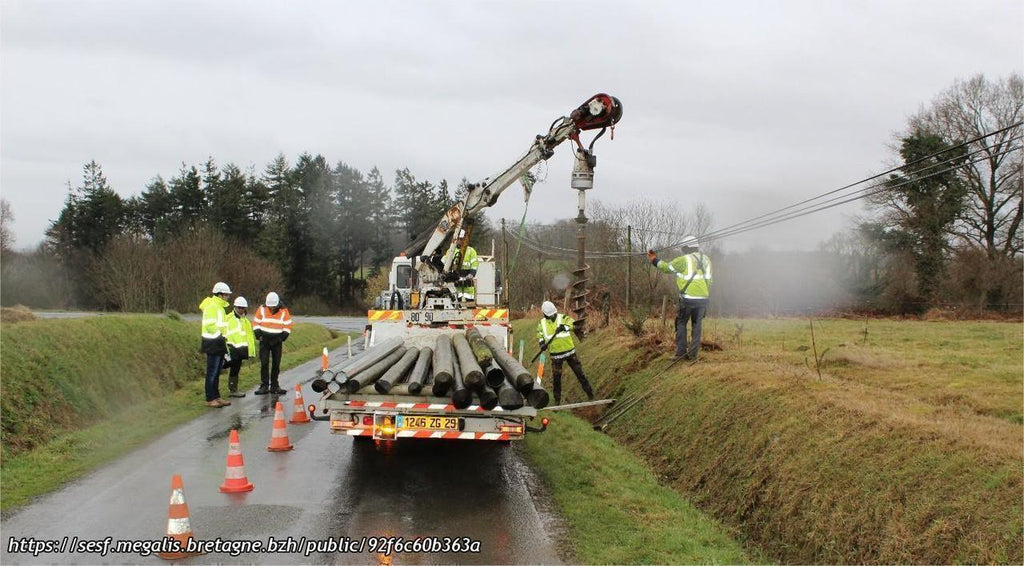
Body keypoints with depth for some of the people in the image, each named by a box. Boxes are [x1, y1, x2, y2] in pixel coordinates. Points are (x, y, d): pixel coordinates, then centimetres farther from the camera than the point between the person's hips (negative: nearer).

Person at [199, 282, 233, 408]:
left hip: (219, 343, 10)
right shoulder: (211, 306, -13)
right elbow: (210, 325, -20)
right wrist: (219, 336, -24)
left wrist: (223, 338, 18)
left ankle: (216, 397, 19)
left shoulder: (220, 307, 19)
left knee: (216, 373, 13)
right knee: (212, 373, -7)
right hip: (213, 344, -10)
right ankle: (210, 399, -5)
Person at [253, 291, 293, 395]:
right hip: (264, 340, -1)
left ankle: (274, 386, 14)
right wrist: (258, 335, -5)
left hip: (277, 341, 1)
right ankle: (264, 386, -3)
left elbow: (288, 326, 3)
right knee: (264, 363, -6)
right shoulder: (262, 309, -4)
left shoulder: (283, 311, -4)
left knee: (276, 363, 5)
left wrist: (282, 337, -6)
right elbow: (256, 323, 5)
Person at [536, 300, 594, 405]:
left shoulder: (563, 318, -9)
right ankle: (557, 399, 20)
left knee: (579, 373, 4)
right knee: (556, 377, 6)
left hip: (569, 351, -2)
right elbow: (540, 335, 15)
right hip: (556, 354, 2)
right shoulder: (542, 323, 0)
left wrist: (565, 327, -41)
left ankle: (590, 395, 14)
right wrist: (542, 343, -5)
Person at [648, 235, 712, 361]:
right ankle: (693, 354, 11)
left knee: (681, 323, 11)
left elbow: (667, 267, 3)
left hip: (688, 298, -5)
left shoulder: (684, 260, -7)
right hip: (703, 299, 5)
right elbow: (708, 279, 13)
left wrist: (654, 260, 18)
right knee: (696, 325, 13)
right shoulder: (706, 260, 10)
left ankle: (681, 352, 6)